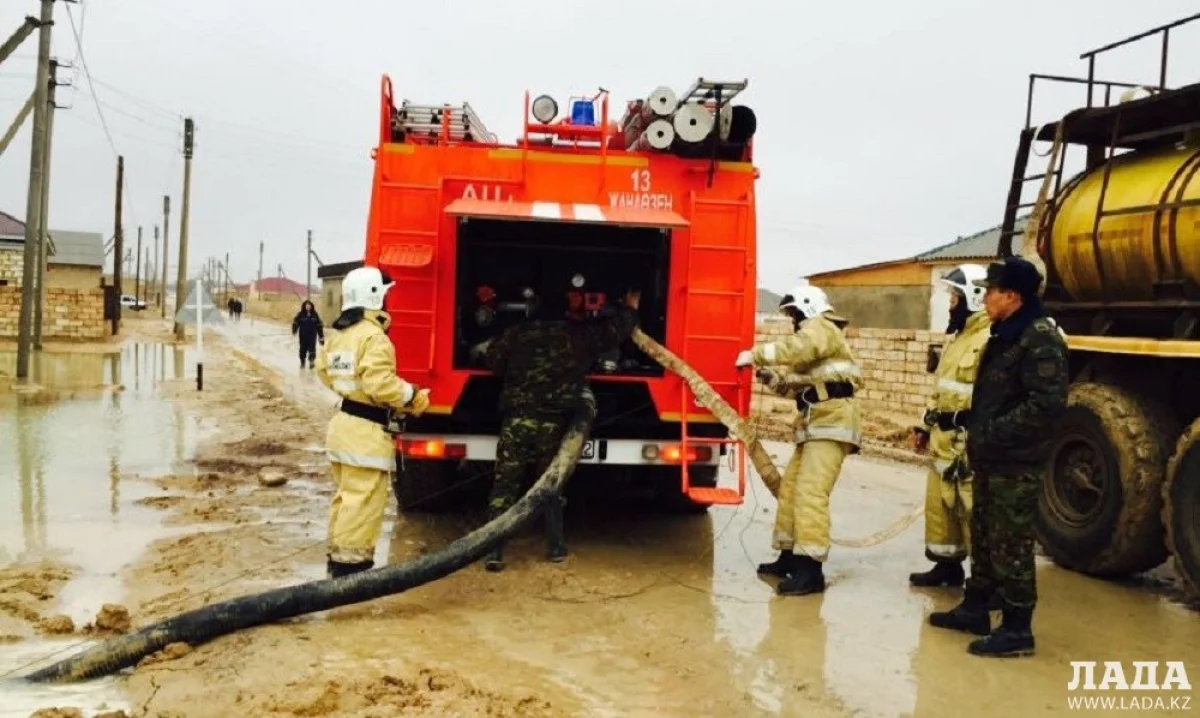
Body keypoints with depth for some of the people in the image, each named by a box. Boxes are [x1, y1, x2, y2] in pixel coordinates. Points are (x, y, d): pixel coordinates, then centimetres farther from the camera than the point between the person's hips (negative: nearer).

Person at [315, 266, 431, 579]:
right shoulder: (373, 336, -18)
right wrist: (414, 397, -14)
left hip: (344, 423, 10)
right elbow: (379, 383, -26)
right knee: (363, 500, -4)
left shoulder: (339, 335, 11)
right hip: (367, 429, -10)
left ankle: (338, 555, 28)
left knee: (346, 495, 19)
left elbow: (324, 370, 22)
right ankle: (351, 562, 0)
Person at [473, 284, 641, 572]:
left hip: (517, 419, -1)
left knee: (505, 486, 2)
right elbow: (615, 328, 18)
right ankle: (556, 547, 23)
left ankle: (493, 553, -2)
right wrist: (630, 307, 37)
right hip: (556, 422, 1)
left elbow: (492, 361, 15)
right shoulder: (577, 333, 9)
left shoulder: (516, 334, 8)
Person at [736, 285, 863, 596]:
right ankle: (790, 556, 17)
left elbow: (797, 349, -26)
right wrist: (774, 379, 7)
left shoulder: (820, 327, -3)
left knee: (810, 492, -17)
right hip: (818, 422, 11)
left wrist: (755, 355, -19)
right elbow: (807, 383, 22)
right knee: (790, 487, 10)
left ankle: (810, 569, -19)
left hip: (832, 421, -11)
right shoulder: (817, 336, 29)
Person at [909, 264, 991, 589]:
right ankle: (947, 564, 29)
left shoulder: (990, 339, -16)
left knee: (973, 510, -5)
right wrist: (926, 426, 22)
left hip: (968, 441, -10)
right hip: (943, 438, 10)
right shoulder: (958, 336, 18)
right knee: (939, 503, 16)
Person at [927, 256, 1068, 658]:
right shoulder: (1005, 335, 15)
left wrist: (994, 433, -24)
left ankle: (1017, 629, 9)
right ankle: (975, 609, 31)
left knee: (1011, 546, -2)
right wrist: (972, 422, 11)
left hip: (1016, 463, -10)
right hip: (992, 459, 10)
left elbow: (1048, 403, -25)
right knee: (984, 537, 18)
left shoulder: (1040, 338, -17)